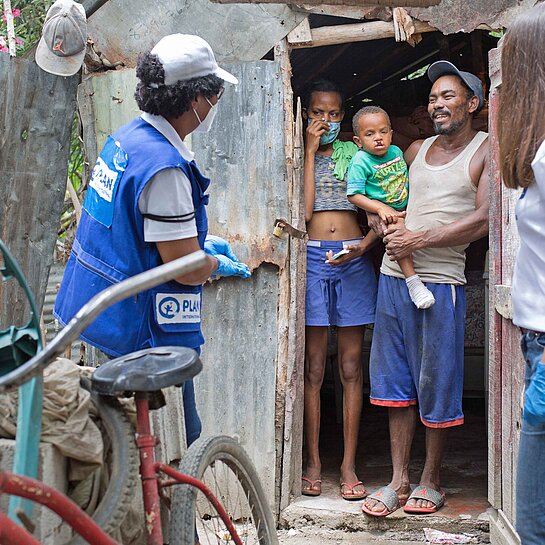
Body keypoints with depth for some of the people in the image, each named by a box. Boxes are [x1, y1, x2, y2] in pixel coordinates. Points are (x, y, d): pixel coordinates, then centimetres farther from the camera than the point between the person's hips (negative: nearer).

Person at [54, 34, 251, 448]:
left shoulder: (128, 136, 6)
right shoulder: (165, 166, -25)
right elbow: (187, 270, -21)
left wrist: (202, 243, 22)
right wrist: (217, 264, 0)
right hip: (141, 331, -10)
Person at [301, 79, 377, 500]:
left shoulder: (355, 155, 13)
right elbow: (303, 209, -6)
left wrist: (363, 246, -10)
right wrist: (310, 151, -3)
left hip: (353, 261, 1)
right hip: (312, 259, -1)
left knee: (351, 367, 2)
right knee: (312, 368, 0)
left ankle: (349, 465, 7)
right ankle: (313, 462, 7)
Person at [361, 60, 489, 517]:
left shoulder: (487, 151, -2)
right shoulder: (417, 150, 16)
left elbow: (483, 220, -12)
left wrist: (418, 239, -13)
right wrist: (384, 227, 3)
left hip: (441, 280, -5)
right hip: (394, 276, 5)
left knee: (436, 382, 2)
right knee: (397, 380, 7)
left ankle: (431, 481, 15)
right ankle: (399, 480, 14)